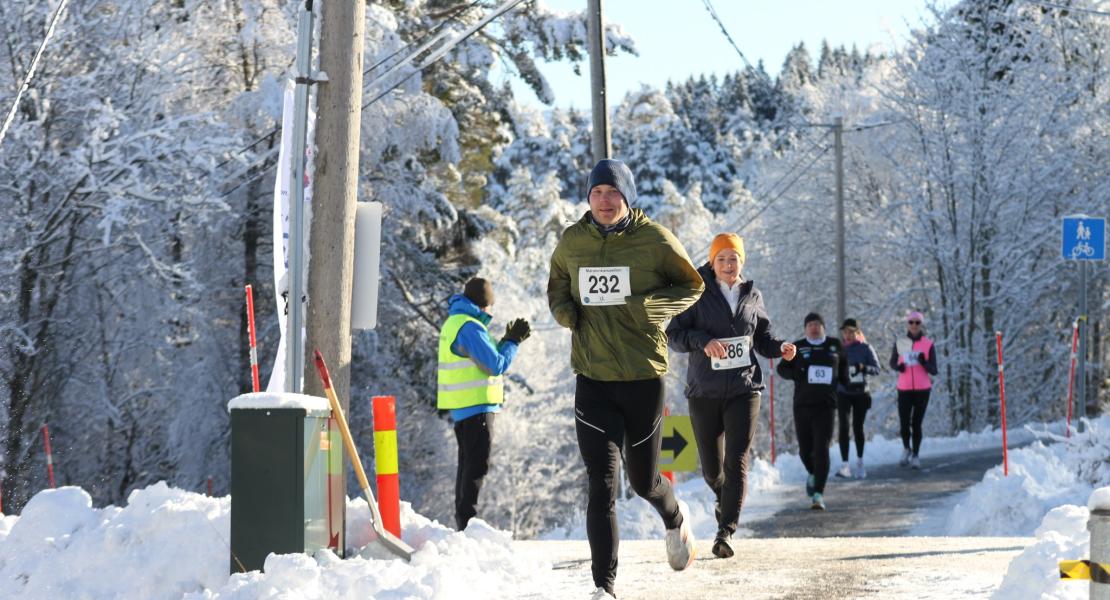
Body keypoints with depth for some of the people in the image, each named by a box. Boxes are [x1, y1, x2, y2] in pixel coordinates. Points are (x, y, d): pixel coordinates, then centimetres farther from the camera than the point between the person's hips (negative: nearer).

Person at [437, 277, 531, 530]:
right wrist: (513, 342, -5)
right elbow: (496, 365, -18)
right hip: (476, 405, -10)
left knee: (468, 462, 17)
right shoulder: (469, 328, -18)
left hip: (462, 406, 10)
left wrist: (508, 340, 10)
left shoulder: (455, 322, 14)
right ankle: (468, 520, -10)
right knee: (477, 465, -8)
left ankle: (463, 520, 23)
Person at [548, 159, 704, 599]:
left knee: (643, 482, 13)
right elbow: (557, 287, 19)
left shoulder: (654, 239, -6)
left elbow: (691, 286, 3)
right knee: (602, 487, -9)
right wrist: (563, 310, -4)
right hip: (592, 380, 1)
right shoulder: (571, 242, 2)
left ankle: (674, 521, 49)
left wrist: (651, 306, -15)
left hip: (644, 376, -1)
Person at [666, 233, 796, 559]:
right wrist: (702, 340, -25)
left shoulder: (752, 296, 8)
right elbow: (674, 335, -7)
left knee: (737, 461, -14)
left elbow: (763, 337, 18)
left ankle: (726, 530, -18)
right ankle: (723, 497, 44)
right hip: (704, 392, 0)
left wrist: (781, 348, -3)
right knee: (711, 467, 9)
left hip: (744, 389, 0)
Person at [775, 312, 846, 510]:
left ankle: (818, 494, -15)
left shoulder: (834, 345, 9)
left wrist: (843, 381, 12)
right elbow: (782, 368, 9)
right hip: (802, 404, 1)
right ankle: (812, 473, 40)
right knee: (805, 449, 6)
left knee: (821, 449, -12)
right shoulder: (798, 347, 6)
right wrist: (796, 374, -9)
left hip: (825, 405, -1)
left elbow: (843, 364, 26)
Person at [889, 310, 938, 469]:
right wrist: (898, 366, -8)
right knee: (904, 423, -4)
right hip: (904, 389, 1)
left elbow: (934, 370, 1)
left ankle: (915, 455, 12)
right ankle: (906, 449, 24)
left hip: (922, 389, -1)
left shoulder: (928, 344, 1)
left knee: (916, 423, -2)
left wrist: (924, 363, -19)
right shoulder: (900, 343, 4)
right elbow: (892, 362, 14)